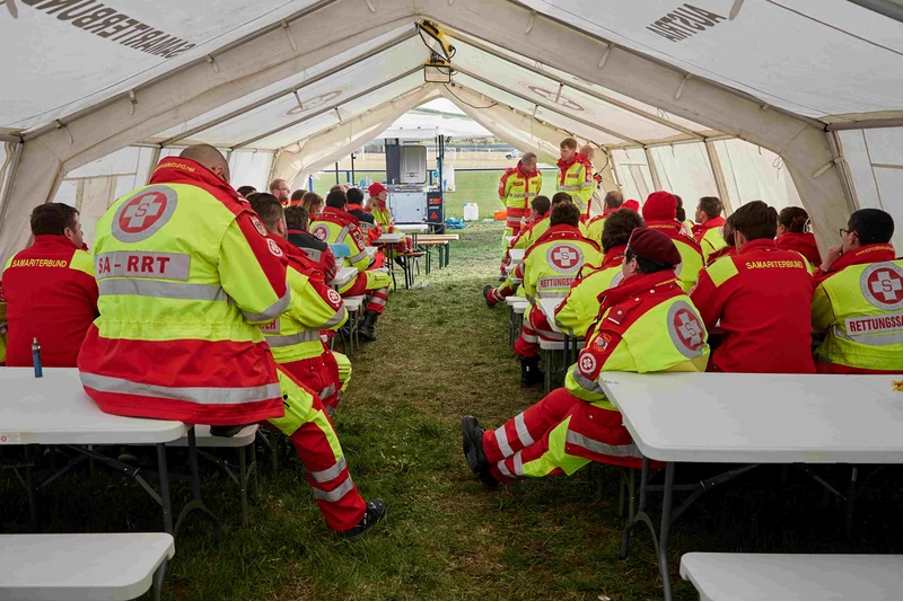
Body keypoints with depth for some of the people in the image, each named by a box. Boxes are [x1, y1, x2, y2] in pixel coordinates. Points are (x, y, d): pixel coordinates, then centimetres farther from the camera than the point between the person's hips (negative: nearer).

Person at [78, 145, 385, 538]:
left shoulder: (114, 210, 11)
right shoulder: (221, 209, -9)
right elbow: (270, 302, -11)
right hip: (201, 378, -6)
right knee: (307, 415, 14)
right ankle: (349, 517, 28)